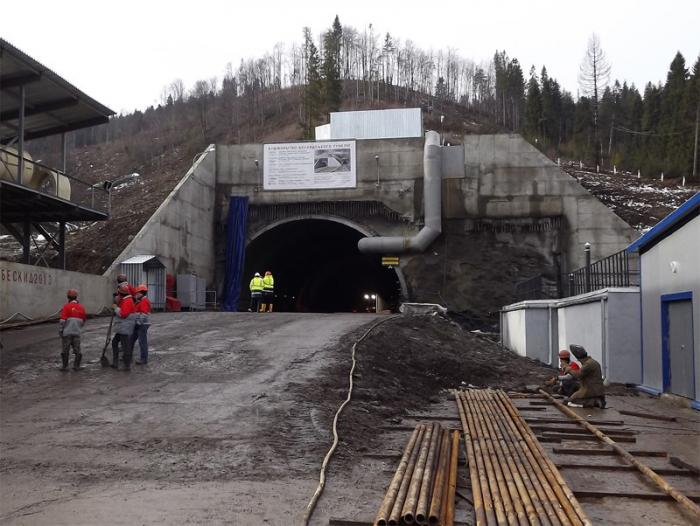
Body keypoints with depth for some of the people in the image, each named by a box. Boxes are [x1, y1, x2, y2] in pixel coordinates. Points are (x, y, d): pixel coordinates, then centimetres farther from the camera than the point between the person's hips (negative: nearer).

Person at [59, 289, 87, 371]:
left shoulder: (67, 307, -8)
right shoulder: (81, 307, 6)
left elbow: (62, 320, -13)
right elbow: (84, 321, 15)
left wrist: (60, 330, -4)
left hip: (67, 332, -3)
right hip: (77, 332, 3)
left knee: (65, 350, 6)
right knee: (77, 350, 10)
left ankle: (65, 366, 10)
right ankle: (76, 366, 12)